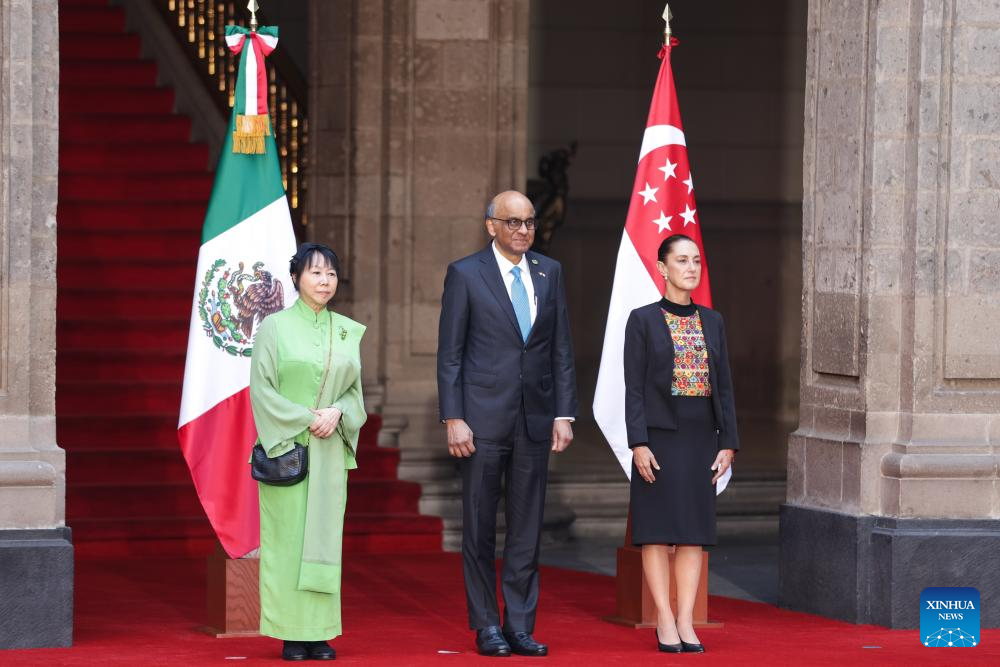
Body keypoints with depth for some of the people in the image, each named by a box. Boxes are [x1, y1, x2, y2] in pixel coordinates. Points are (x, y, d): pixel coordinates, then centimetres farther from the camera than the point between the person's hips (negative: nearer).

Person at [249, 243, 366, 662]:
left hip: (330, 451, 4)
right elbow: (261, 388, -6)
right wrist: (305, 419, -13)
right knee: (288, 537, -4)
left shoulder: (347, 332, 11)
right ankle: (291, 634, -2)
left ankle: (320, 632, 6)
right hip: (286, 446, -4)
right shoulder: (275, 327, -1)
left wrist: (336, 413, -9)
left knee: (324, 536, 3)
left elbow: (355, 390, 12)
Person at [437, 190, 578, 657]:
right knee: (479, 527, 3)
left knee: (528, 528, 5)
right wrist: (453, 419, -10)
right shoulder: (465, 274, -2)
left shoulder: (549, 273, 9)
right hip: (483, 418, -3)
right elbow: (449, 353, -3)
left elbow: (562, 350, 10)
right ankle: (486, 626, 10)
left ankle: (521, 626, 9)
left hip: (534, 419, 3)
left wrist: (564, 414, 3)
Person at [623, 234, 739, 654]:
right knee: (659, 530, -3)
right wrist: (638, 443, -14)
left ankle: (686, 623, 4)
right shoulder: (643, 320, -2)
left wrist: (728, 443, 1)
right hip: (659, 435, -4)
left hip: (701, 438, 4)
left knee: (693, 530, 2)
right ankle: (665, 623, 0)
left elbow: (724, 387, 9)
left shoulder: (712, 322, 10)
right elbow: (634, 388, -6)